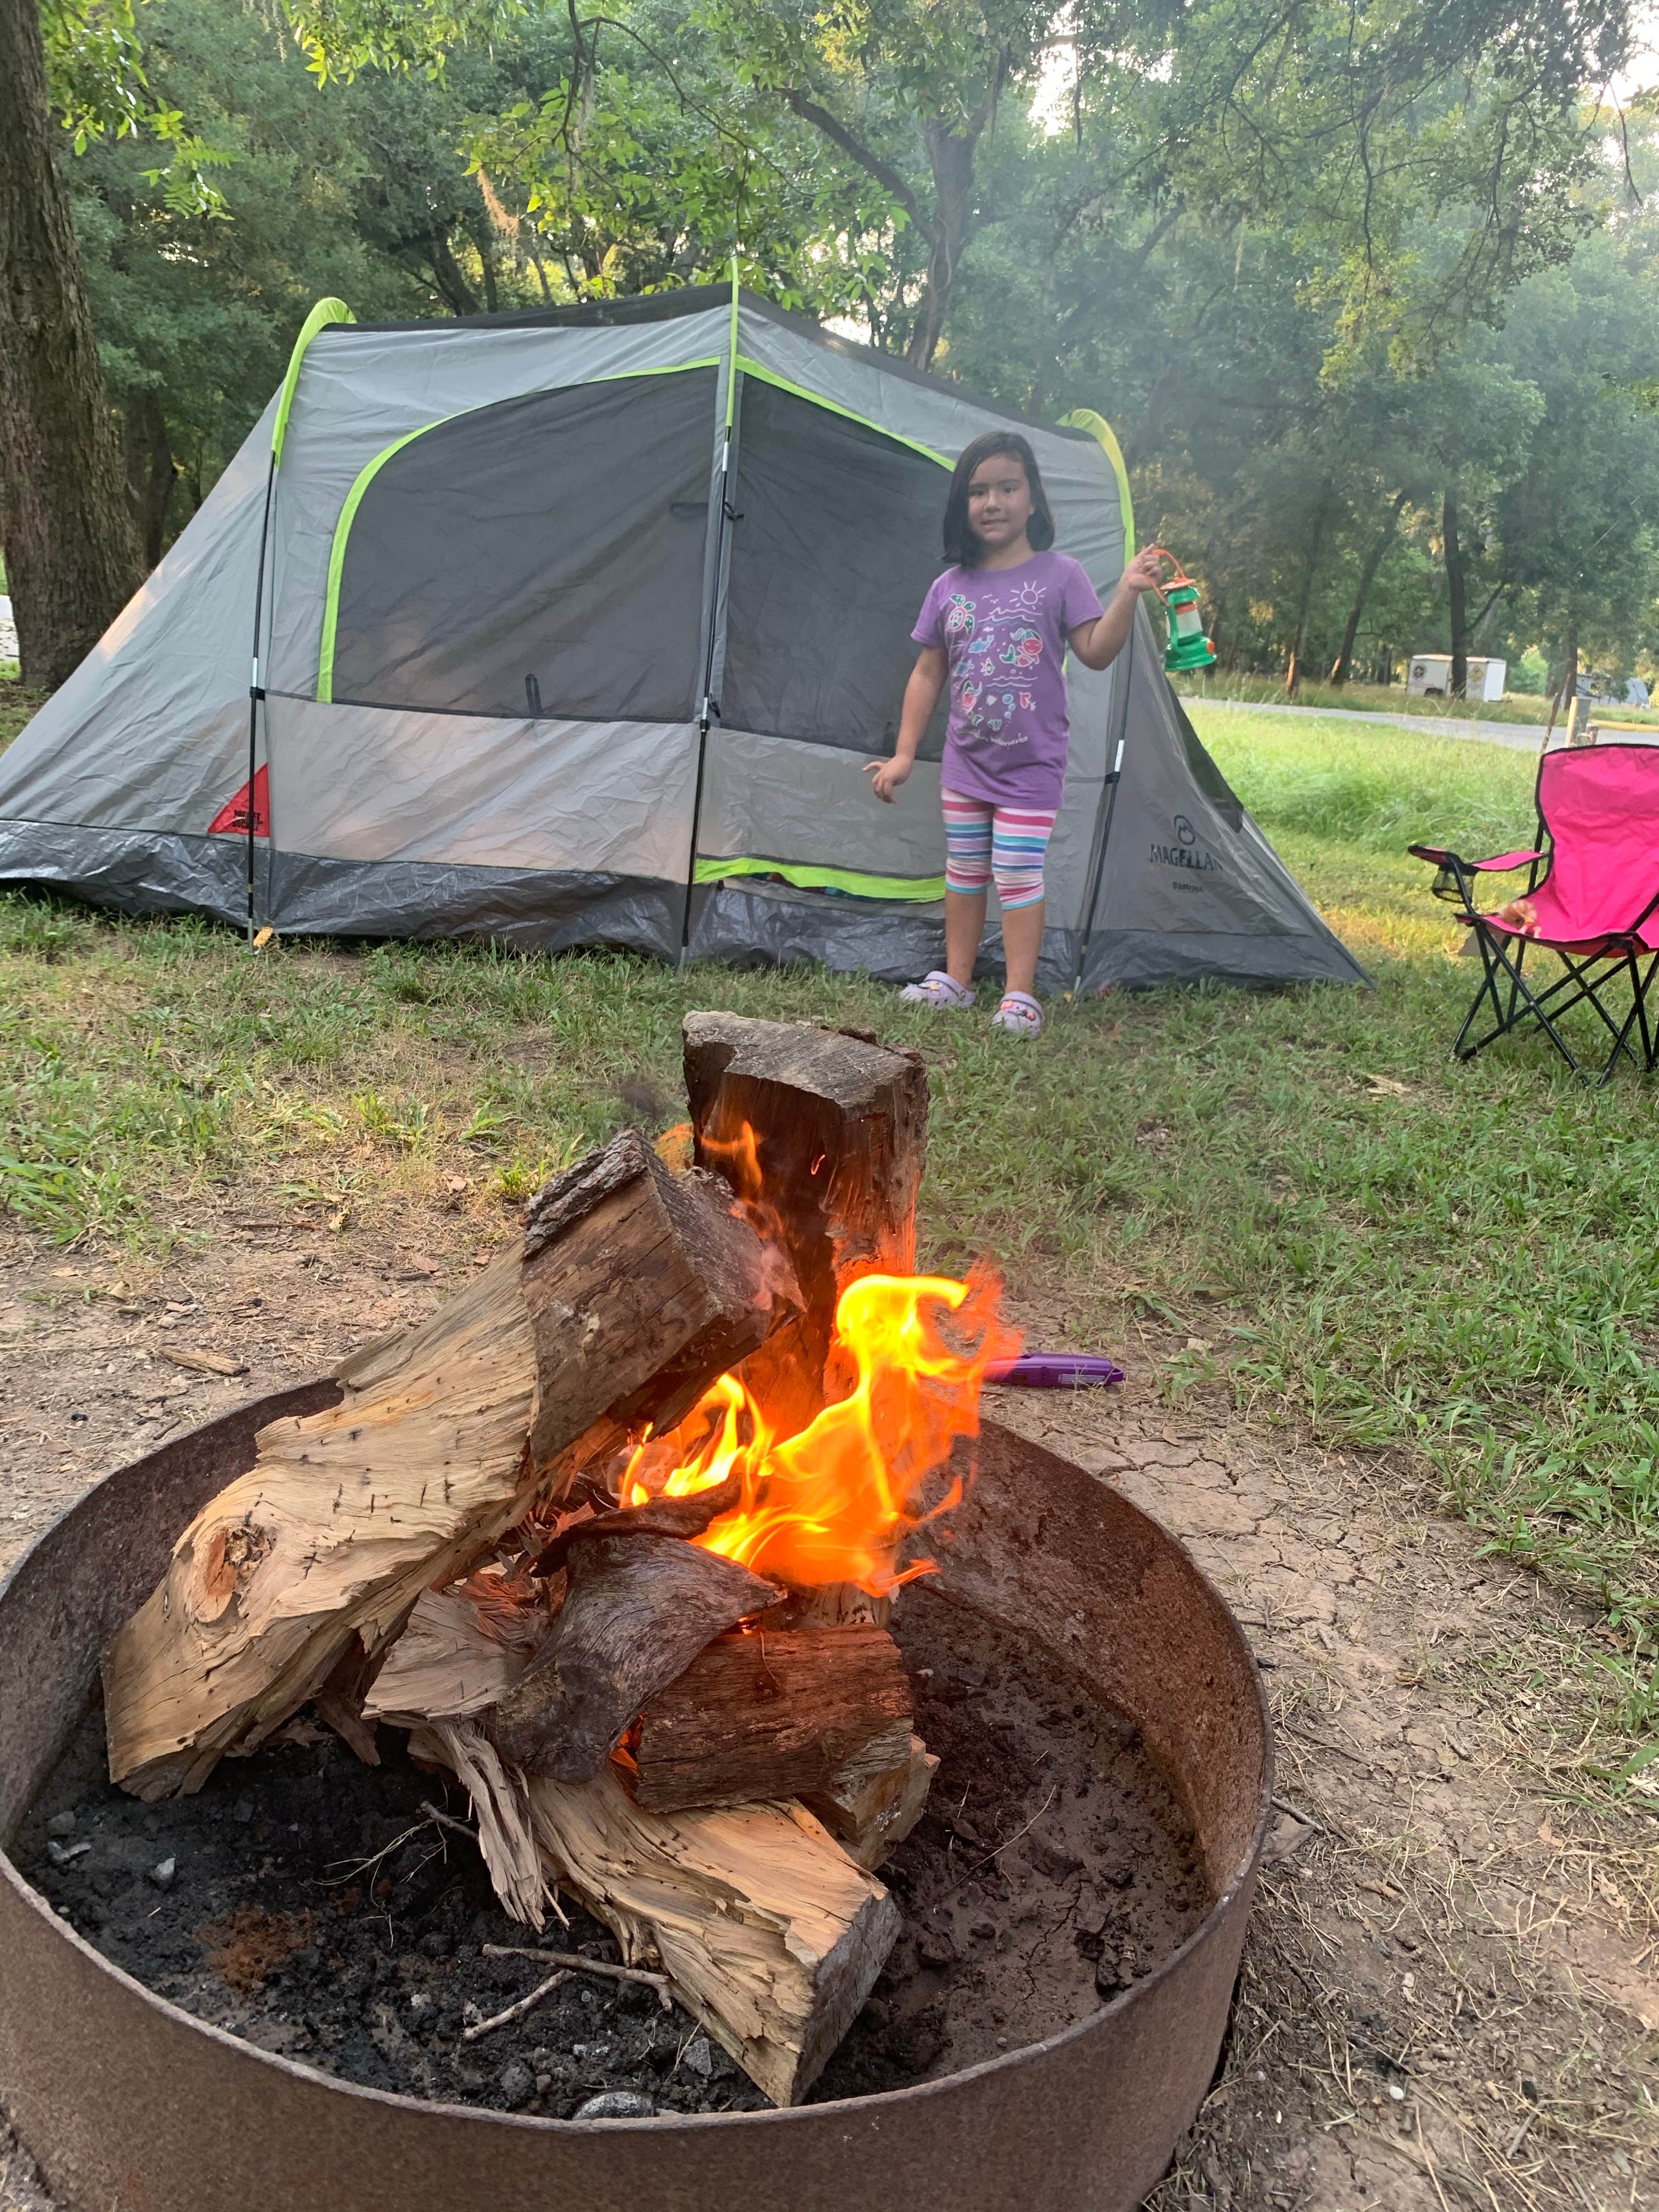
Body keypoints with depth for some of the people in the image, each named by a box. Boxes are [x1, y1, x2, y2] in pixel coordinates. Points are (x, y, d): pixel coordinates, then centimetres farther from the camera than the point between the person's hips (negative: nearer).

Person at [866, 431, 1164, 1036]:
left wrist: (1127, 593, -25)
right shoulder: (949, 588, 2)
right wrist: (903, 754, 4)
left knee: (1019, 876, -5)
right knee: (963, 872, 12)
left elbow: (1096, 653, -11)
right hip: (965, 762, 4)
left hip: (1033, 765, -4)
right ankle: (954, 981, 24)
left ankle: (1020, 996, 2)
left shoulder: (1060, 575, -7)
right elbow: (927, 674, 7)